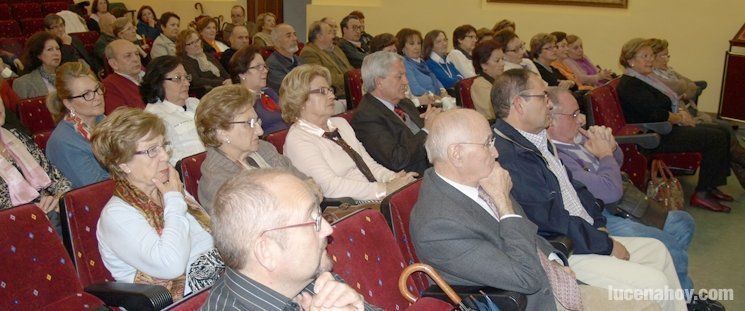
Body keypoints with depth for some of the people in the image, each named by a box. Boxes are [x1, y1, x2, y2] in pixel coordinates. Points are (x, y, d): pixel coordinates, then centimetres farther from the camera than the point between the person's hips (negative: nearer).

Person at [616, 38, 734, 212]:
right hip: (657, 138, -11)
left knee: (723, 132, 7)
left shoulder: (644, 78, 16)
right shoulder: (629, 85, -18)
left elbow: (666, 104, 20)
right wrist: (680, 118, -8)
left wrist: (681, 112, -1)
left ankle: (709, 186, 12)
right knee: (717, 138, -15)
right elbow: (655, 114, -24)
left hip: (666, 128, 11)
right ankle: (702, 194, -9)